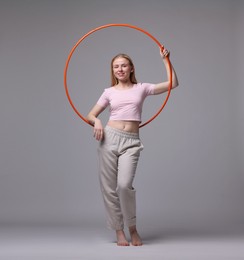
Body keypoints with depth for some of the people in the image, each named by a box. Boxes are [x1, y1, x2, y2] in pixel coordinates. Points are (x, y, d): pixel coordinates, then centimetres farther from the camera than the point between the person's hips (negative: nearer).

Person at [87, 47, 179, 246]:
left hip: (131, 142, -2)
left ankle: (132, 228, 3)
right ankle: (119, 231, 13)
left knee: (124, 185, -19)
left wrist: (166, 60, 6)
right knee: (109, 187, 0)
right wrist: (97, 121, -9)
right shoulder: (109, 92, 11)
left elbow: (173, 83, 9)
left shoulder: (141, 88, 11)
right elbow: (90, 115, 13)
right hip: (110, 138, 2)